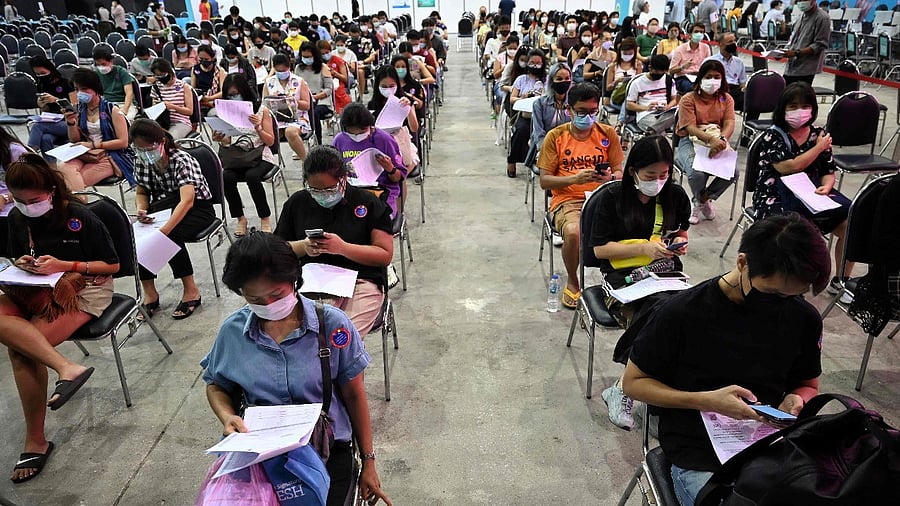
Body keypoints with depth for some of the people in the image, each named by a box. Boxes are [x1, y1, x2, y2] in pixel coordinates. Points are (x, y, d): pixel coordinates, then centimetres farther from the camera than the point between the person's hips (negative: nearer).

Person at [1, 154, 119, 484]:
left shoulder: (80, 217, -13)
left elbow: (112, 265, -9)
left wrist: (63, 265, -20)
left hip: (85, 288, -7)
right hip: (37, 288, 7)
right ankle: (66, 368, -31)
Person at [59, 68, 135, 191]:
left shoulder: (112, 110, -3)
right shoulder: (79, 110, 10)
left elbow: (123, 142, -7)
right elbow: (75, 140, 13)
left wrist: (93, 145, -12)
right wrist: (71, 123, -6)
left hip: (110, 156, -4)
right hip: (86, 155, 5)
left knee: (74, 180, -27)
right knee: (64, 168, -28)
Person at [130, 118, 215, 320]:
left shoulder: (182, 161, -24)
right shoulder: (141, 162, -4)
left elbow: (187, 201, -36)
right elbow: (141, 192, 10)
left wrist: (163, 231, -48)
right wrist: (141, 210, -14)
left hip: (197, 208, -6)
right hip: (164, 208, 6)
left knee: (172, 235, -34)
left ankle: (191, 291, -14)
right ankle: (149, 293, -8)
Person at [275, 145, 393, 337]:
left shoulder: (368, 202, 5)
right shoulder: (297, 202, 14)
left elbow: (385, 255, 0)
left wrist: (342, 247, -13)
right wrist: (303, 247, -3)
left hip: (361, 282, -2)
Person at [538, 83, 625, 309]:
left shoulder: (608, 133, 9)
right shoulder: (555, 137, 2)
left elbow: (620, 173, 9)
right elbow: (544, 181, -1)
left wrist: (610, 177, -15)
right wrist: (575, 178, -17)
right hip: (567, 200, -2)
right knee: (573, 232, -34)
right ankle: (573, 283, -4)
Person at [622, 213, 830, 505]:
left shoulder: (804, 319, -2)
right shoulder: (681, 314, -15)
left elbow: (807, 384, 16)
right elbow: (633, 382, -6)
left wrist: (796, 400, -9)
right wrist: (706, 401, -19)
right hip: (698, 460, -3)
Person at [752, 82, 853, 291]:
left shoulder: (819, 134, 13)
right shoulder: (772, 135, -2)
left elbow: (828, 172, 16)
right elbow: (789, 168, -15)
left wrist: (826, 187, -7)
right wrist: (819, 148, -4)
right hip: (777, 197, -5)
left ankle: (841, 281, 6)